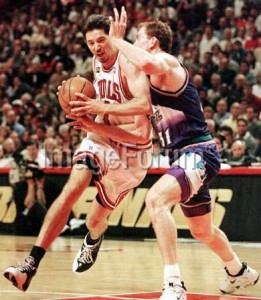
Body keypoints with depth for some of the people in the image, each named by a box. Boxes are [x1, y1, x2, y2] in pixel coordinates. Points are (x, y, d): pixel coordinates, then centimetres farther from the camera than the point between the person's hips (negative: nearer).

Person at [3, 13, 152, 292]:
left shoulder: (128, 64, -21)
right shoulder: (97, 63, 3)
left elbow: (144, 105, -38)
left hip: (131, 149, -5)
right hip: (102, 136, 5)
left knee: (95, 219, 5)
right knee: (72, 188, -22)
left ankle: (92, 241, 47)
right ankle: (30, 264, -28)